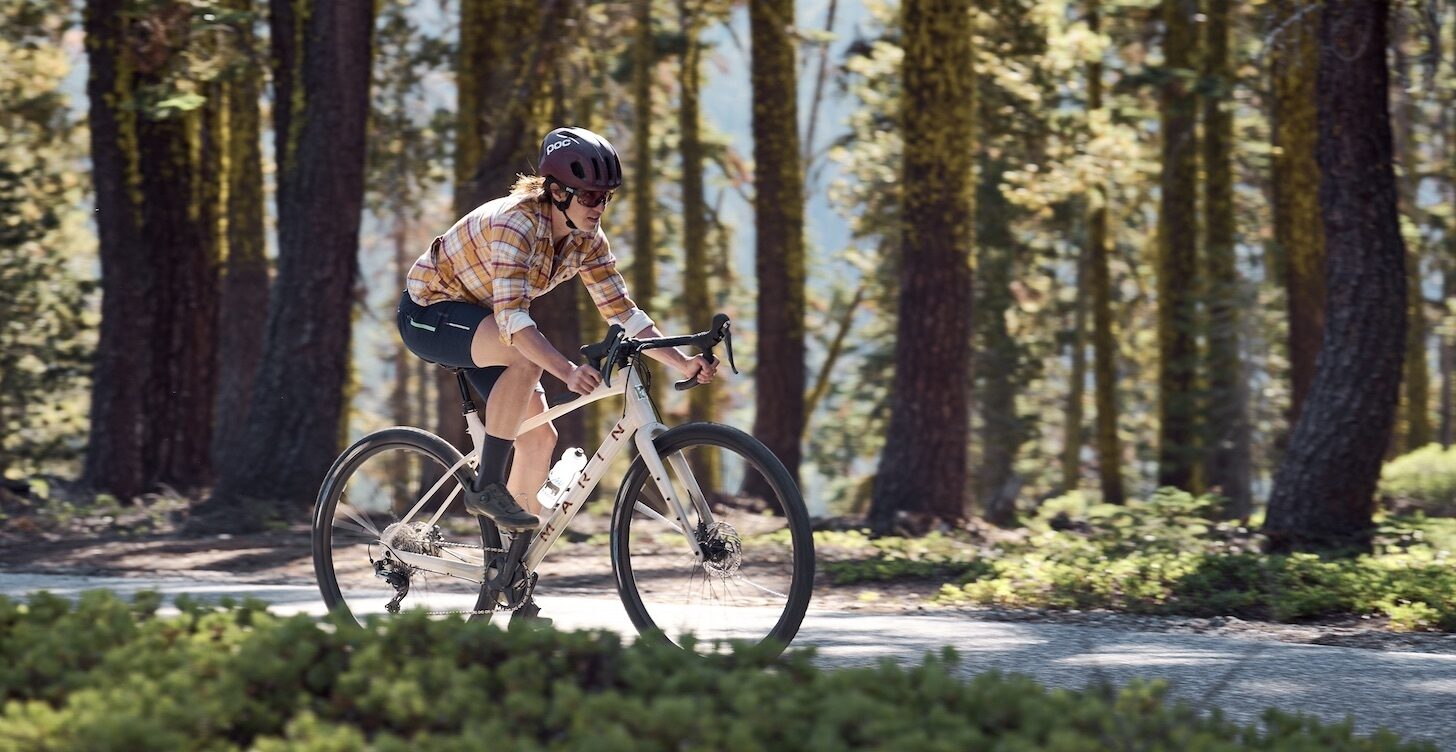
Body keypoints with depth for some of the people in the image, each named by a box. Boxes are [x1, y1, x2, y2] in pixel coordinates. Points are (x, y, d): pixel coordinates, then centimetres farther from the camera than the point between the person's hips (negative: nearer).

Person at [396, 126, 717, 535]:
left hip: (478, 319, 8)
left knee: (540, 437, -2)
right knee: (528, 355, -34)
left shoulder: (587, 240, -8)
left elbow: (622, 311, -5)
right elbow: (511, 317, -43)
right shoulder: (518, 223, -33)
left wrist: (682, 363, -18)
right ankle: (488, 486, -25)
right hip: (429, 313, -8)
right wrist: (569, 372, -55)